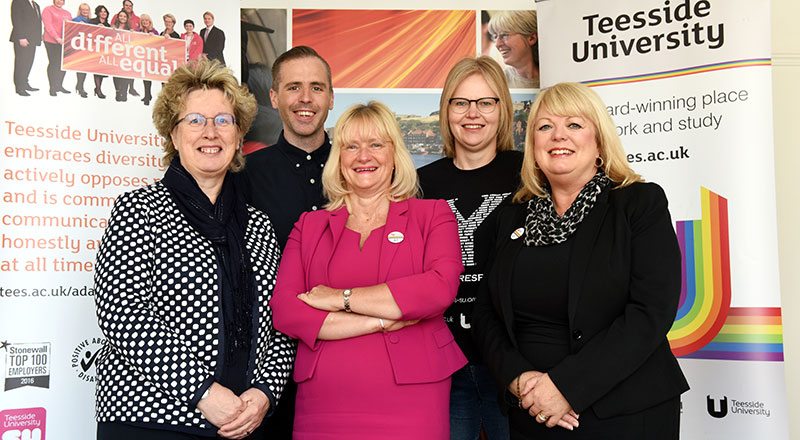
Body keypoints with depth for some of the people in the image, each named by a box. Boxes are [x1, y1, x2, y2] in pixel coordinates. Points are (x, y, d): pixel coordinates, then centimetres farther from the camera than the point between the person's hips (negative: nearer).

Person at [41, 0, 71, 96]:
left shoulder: (67, 13, 20)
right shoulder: (48, 10, 1)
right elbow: (48, 25, -11)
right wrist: (57, 38, -23)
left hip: (65, 42, 6)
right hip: (52, 42, -6)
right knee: (54, 64, -7)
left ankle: (59, 86, 16)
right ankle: (52, 88, -2)